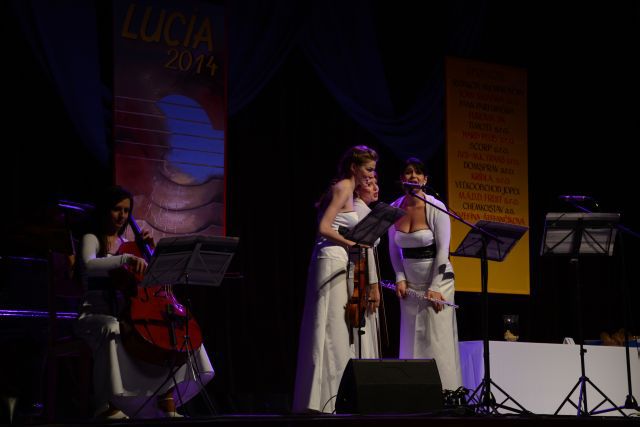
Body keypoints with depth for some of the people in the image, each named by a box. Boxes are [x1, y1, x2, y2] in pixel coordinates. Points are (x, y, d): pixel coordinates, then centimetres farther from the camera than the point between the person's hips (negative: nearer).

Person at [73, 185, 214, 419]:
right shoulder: (92, 239, 1)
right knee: (112, 330, -41)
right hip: (95, 316, -7)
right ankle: (106, 406, -34)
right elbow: (88, 265, -24)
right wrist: (126, 259, -35)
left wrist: (150, 249, 8)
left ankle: (166, 400, -10)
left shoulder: (125, 243, 19)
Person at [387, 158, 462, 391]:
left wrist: (435, 288, -15)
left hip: (437, 279, -4)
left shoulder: (436, 208, -11)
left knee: (436, 337, -9)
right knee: (411, 339, 3)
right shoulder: (394, 209, 1)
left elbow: (443, 249, -12)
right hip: (410, 282, 4)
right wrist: (400, 278, -1)